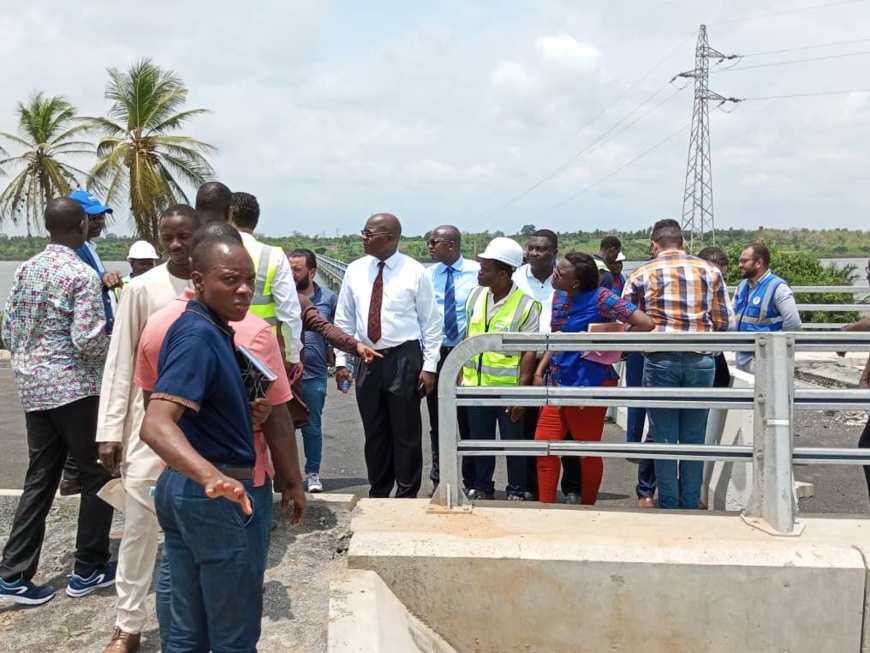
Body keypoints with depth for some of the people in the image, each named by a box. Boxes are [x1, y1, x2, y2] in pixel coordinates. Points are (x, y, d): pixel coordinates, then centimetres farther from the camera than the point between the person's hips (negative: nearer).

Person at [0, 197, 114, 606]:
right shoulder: (82, 274, -14)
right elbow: (87, 340, -20)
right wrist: (116, 349, -1)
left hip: (33, 388, 7)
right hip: (75, 388, -7)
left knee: (40, 478, 13)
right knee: (97, 474, 7)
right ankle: (87, 570, 13)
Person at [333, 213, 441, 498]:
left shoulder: (415, 272, -7)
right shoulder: (355, 271, 4)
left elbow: (431, 323, -4)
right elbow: (344, 320, 8)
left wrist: (429, 366, -8)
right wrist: (341, 361, 4)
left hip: (404, 359, -4)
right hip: (368, 360, 4)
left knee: (406, 432, 4)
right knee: (374, 432, 13)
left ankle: (407, 496, 18)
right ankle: (378, 493, 27)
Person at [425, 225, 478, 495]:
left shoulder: (477, 272, -3)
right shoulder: (427, 275, 6)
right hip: (435, 352, 3)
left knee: (467, 419, 4)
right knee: (437, 419, 10)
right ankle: (438, 478, 22)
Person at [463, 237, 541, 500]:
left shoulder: (526, 305, -15)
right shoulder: (476, 296, 3)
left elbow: (529, 351, -15)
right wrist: (461, 375, 9)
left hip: (508, 388, -5)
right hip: (476, 385, 5)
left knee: (513, 442, 9)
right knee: (480, 440, 16)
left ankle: (517, 492, 25)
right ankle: (481, 487, 32)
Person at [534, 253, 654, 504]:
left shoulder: (600, 297, -17)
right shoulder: (559, 296, 5)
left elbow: (646, 324, -23)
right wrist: (540, 371, 5)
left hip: (588, 385, -7)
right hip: (557, 383, 7)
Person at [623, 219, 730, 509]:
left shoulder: (642, 274, 3)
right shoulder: (710, 271, 8)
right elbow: (722, 322, 7)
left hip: (660, 362, -2)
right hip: (700, 362, 2)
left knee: (664, 438, 7)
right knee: (694, 437, 12)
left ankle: (668, 504, 14)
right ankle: (691, 504, 19)